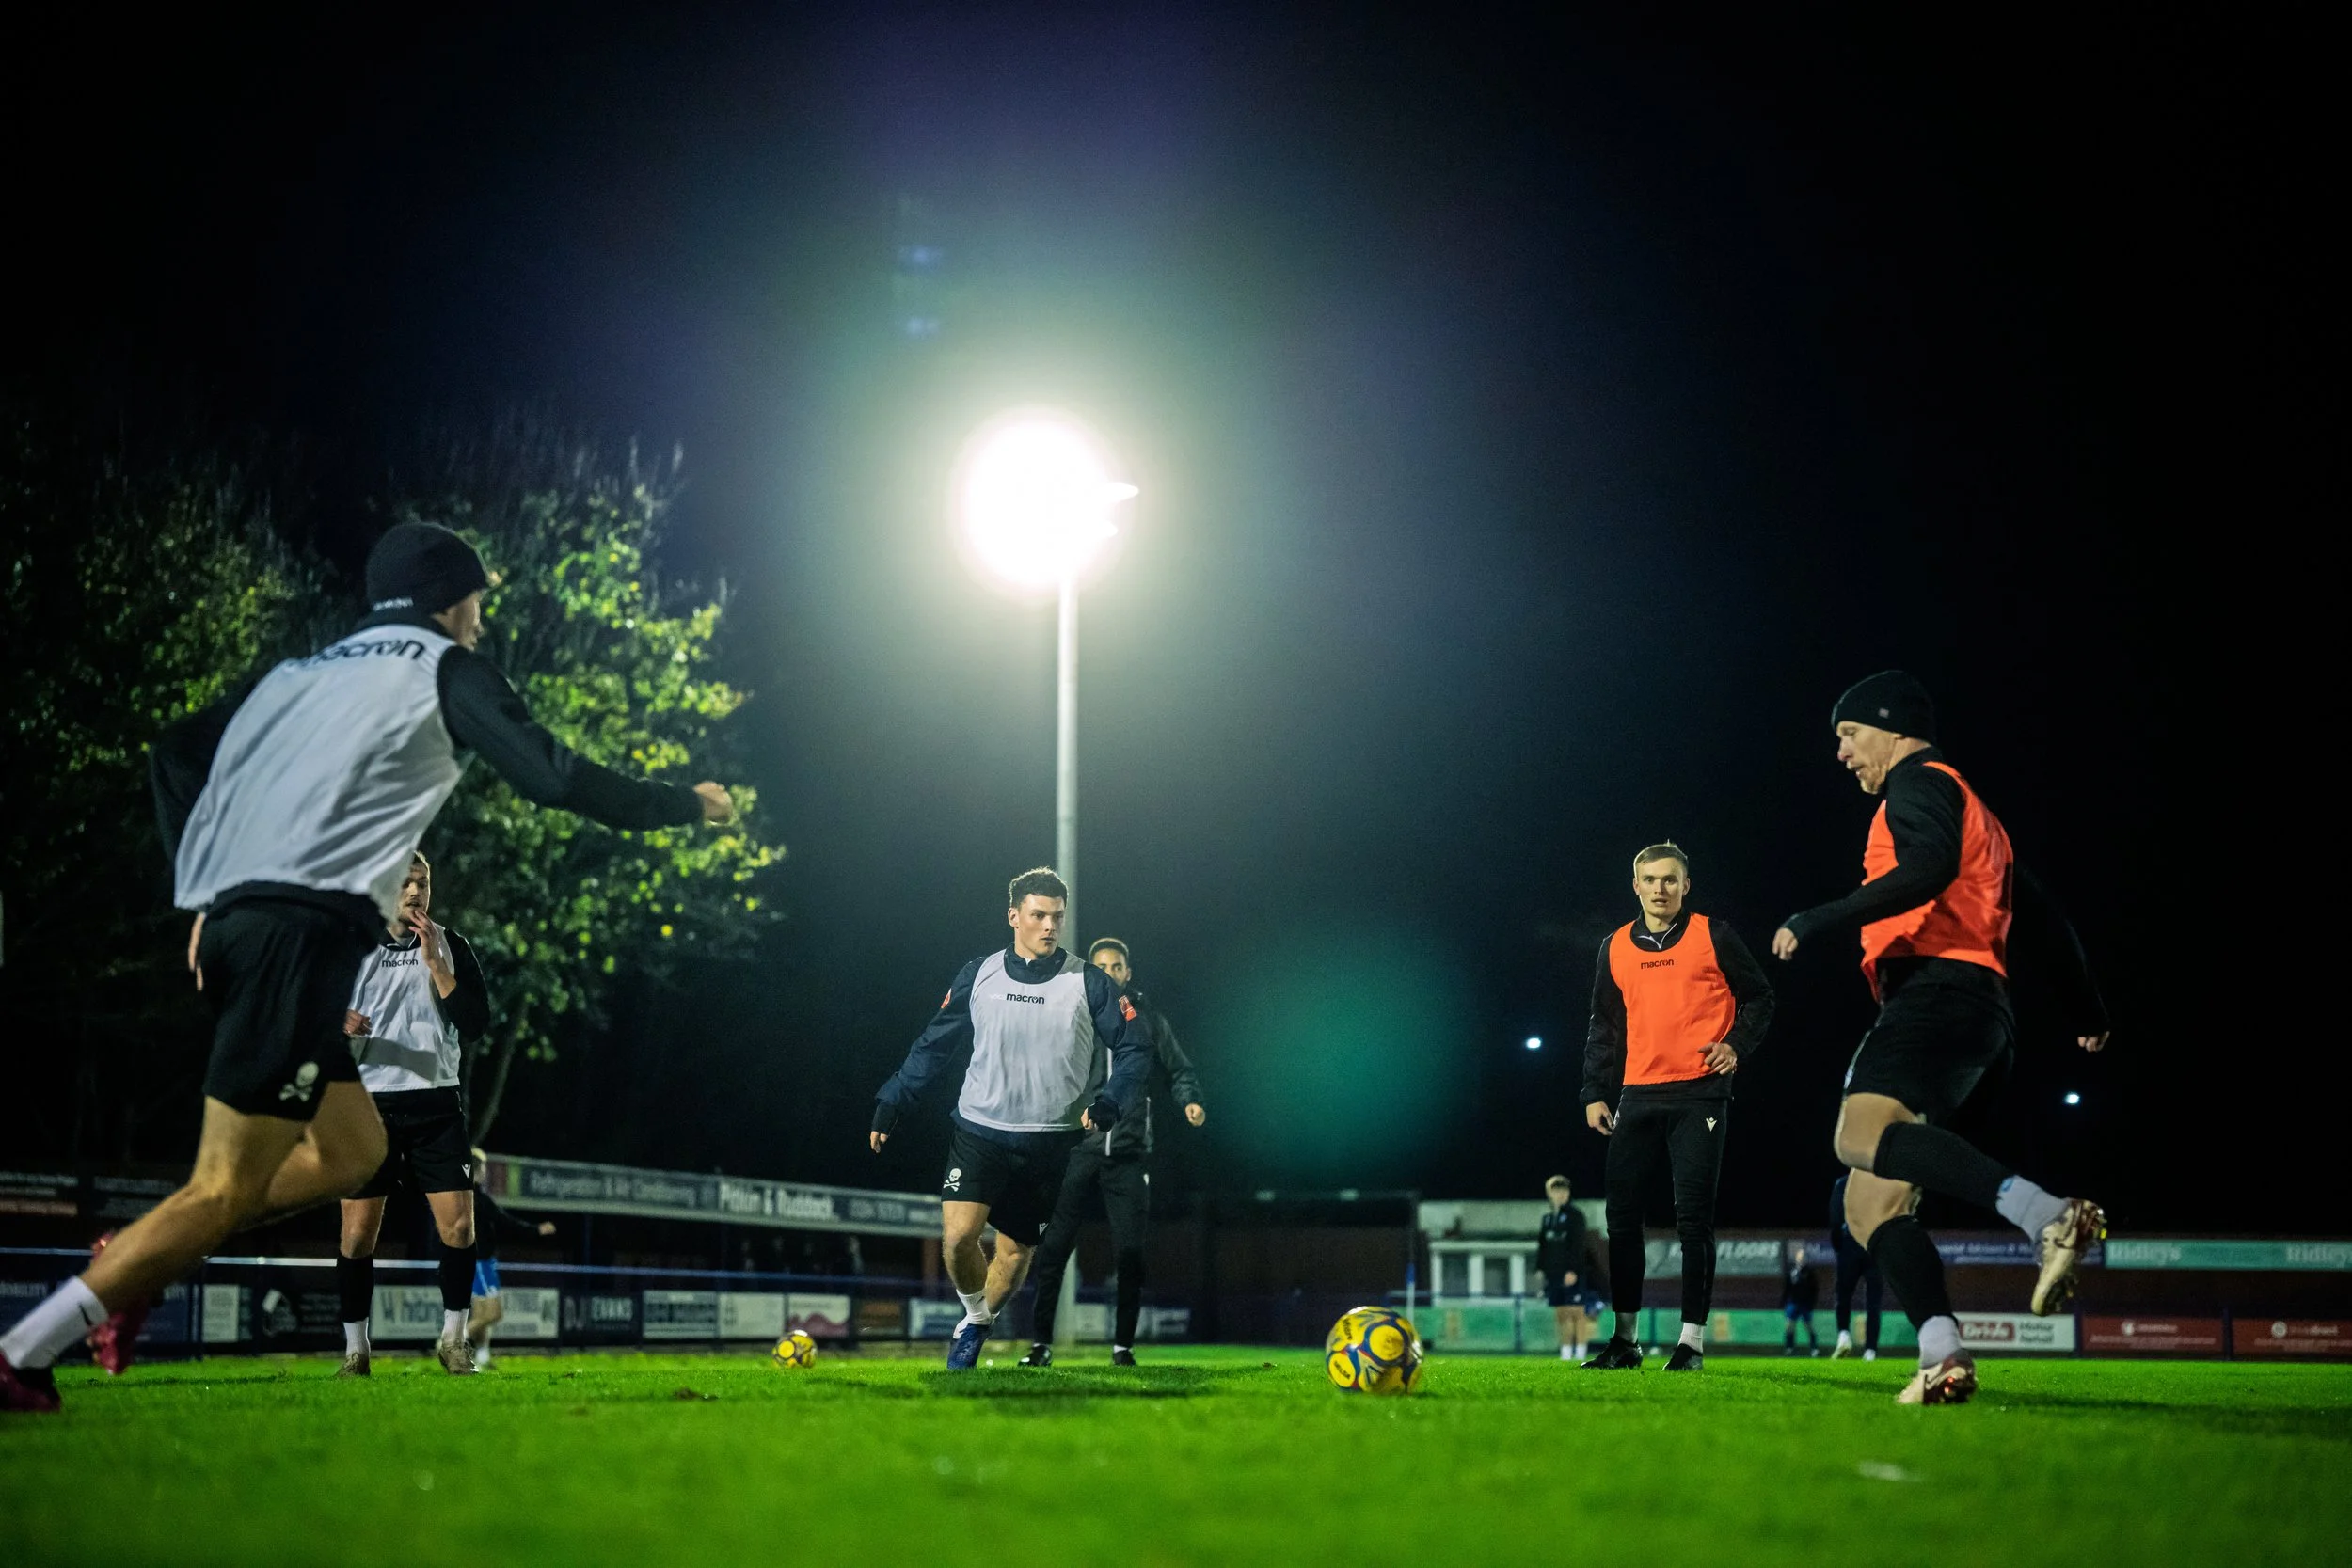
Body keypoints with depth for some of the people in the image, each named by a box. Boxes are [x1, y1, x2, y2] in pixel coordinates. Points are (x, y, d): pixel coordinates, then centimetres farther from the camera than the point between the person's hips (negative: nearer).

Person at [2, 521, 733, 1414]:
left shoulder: (305, 670, 26)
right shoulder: (444, 667, 6)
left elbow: (176, 754, 20)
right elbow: (551, 777, -3)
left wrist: (203, 899, 20)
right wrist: (688, 804, 10)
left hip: (234, 916, 9)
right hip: (306, 932, -9)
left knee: (352, 1152, 18)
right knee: (227, 1189, -10)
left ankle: (132, 1262, 10)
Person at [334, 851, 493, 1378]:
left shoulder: (449, 944, 6)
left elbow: (476, 1021, -4)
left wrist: (435, 961, -11)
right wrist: (338, 1025, -18)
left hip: (436, 1103, 1)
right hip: (368, 1102, -1)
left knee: (459, 1225, -6)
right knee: (358, 1232, -1)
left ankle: (453, 1340, 10)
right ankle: (356, 1349, 13)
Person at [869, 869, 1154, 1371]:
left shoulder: (1089, 984, -3)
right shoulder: (978, 976, 2)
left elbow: (1135, 1049, 0)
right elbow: (933, 1046, 10)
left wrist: (1106, 1105, -15)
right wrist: (890, 1105, 7)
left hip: (1050, 1144, 0)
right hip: (979, 1130, 0)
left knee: (1016, 1253, 7)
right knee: (957, 1235, -19)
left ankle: (976, 1326, 35)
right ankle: (974, 1315, 9)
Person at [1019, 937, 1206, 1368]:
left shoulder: (1148, 1018, 9)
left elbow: (1179, 1069, 13)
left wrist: (1190, 1100, -6)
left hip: (1129, 1153, 0)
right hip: (1078, 1150, 0)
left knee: (1129, 1252, -2)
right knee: (1053, 1246, -3)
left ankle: (1123, 1345, 11)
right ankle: (1041, 1343, 6)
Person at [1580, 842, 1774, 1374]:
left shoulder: (1713, 936, 2)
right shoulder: (1615, 947, 12)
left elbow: (1759, 998, 8)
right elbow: (1604, 1026, 17)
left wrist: (1736, 1046, -8)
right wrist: (1595, 1093, 11)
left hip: (1699, 1093, -4)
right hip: (1638, 1096, 4)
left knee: (1693, 1219, -5)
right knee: (1621, 1216, 1)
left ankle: (1692, 1340, 1)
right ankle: (1624, 1339, 11)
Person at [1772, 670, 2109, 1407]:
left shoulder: (1918, 780, 4)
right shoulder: (1971, 809, 34)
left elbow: (1931, 868, -17)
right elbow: (2045, 911, 36)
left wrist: (1818, 921, -16)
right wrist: (2085, 1005, 42)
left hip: (1937, 985, -10)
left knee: (1862, 1135, -32)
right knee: (1869, 1204, 0)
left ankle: (2047, 1214, -44)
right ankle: (1942, 1357, -17)